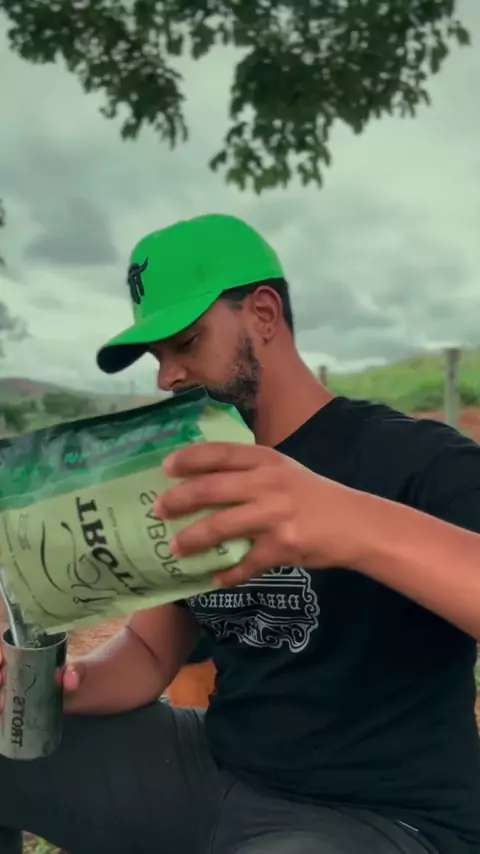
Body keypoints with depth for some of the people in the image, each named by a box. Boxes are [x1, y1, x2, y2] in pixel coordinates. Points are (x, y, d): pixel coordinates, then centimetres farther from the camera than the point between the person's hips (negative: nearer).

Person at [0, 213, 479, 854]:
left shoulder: (416, 460, -15)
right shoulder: (203, 481, 6)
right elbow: (150, 652, 9)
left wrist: (362, 527, -48)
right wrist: (61, 683, -12)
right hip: (216, 768, 7)